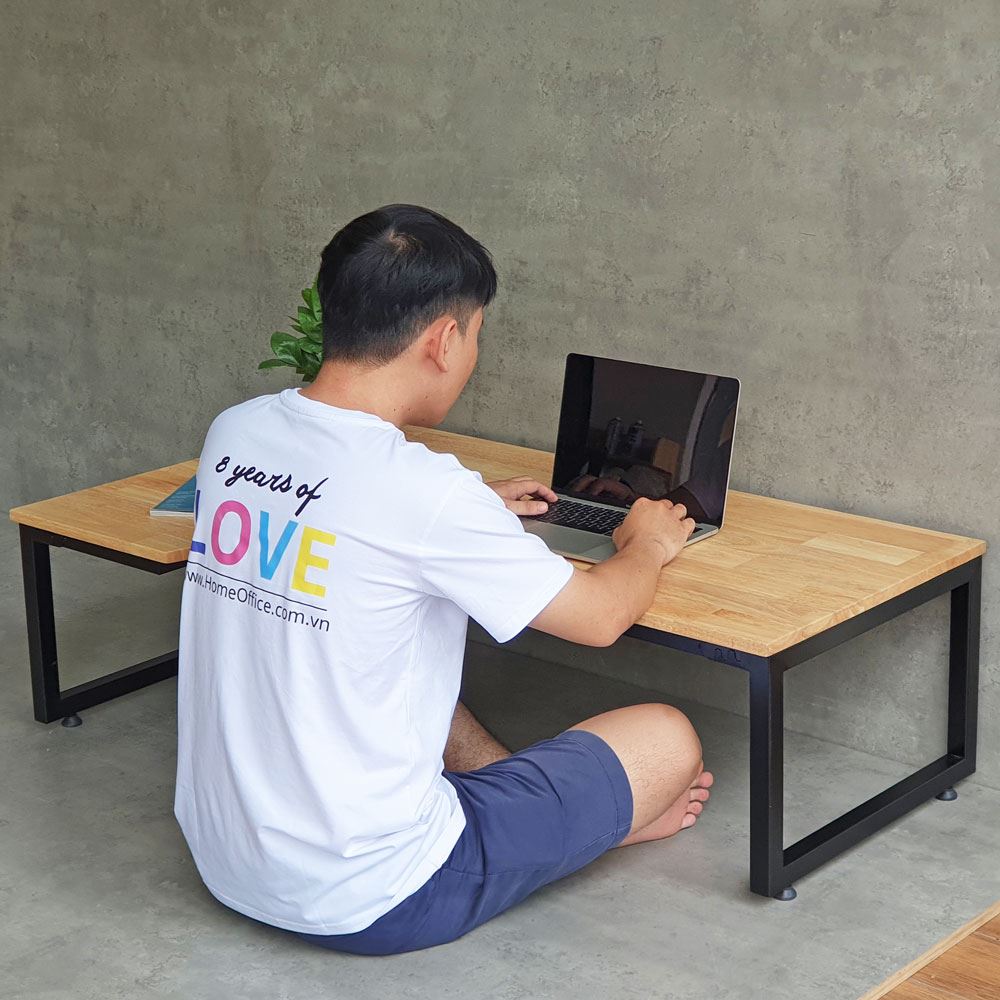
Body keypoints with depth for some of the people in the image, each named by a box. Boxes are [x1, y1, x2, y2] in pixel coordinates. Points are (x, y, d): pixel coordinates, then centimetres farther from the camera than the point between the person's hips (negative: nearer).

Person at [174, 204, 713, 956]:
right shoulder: (422, 490, -23)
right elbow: (600, 618, -7)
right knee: (669, 739, 5)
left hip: (221, 859, 8)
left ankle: (591, 809, 32)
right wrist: (647, 547, 13)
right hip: (367, 900, -7)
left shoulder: (234, 433, -3)